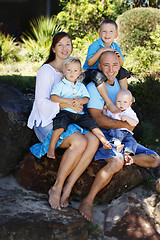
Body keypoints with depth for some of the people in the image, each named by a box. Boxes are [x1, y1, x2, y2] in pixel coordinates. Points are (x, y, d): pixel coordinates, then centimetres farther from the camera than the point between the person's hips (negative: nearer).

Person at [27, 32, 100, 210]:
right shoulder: (47, 71, -6)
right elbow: (41, 103, -15)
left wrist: (77, 102, 0)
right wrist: (66, 105, -27)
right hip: (46, 122, -6)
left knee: (94, 140, -22)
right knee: (80, 142, -31)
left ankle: (67, 188, -18)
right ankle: (56, 188, -16)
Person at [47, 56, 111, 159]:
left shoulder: (81, 86, 18)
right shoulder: (60, 85, 6)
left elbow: (86, 98, 8)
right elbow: (53, 97, -8)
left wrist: (79, 101, -17)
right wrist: (68, 100, -17)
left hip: (79, 113, 4)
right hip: (65, 112, -4)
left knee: (92, 123, -11)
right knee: (60, 124, -32)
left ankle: (105, 142, -5)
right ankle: (51, 147, -24)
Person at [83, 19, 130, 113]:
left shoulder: (116, 47, 1)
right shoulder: (95, 45, -16)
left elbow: (120, 65, 6)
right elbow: (89, 63, -23)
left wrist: (120, 57, -18)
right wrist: (101, 51, -30)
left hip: (107, 72, 6)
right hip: (91, 71, -6)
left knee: (123, 71, -7)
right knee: (98, 75, -38)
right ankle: (109, 103, -33)